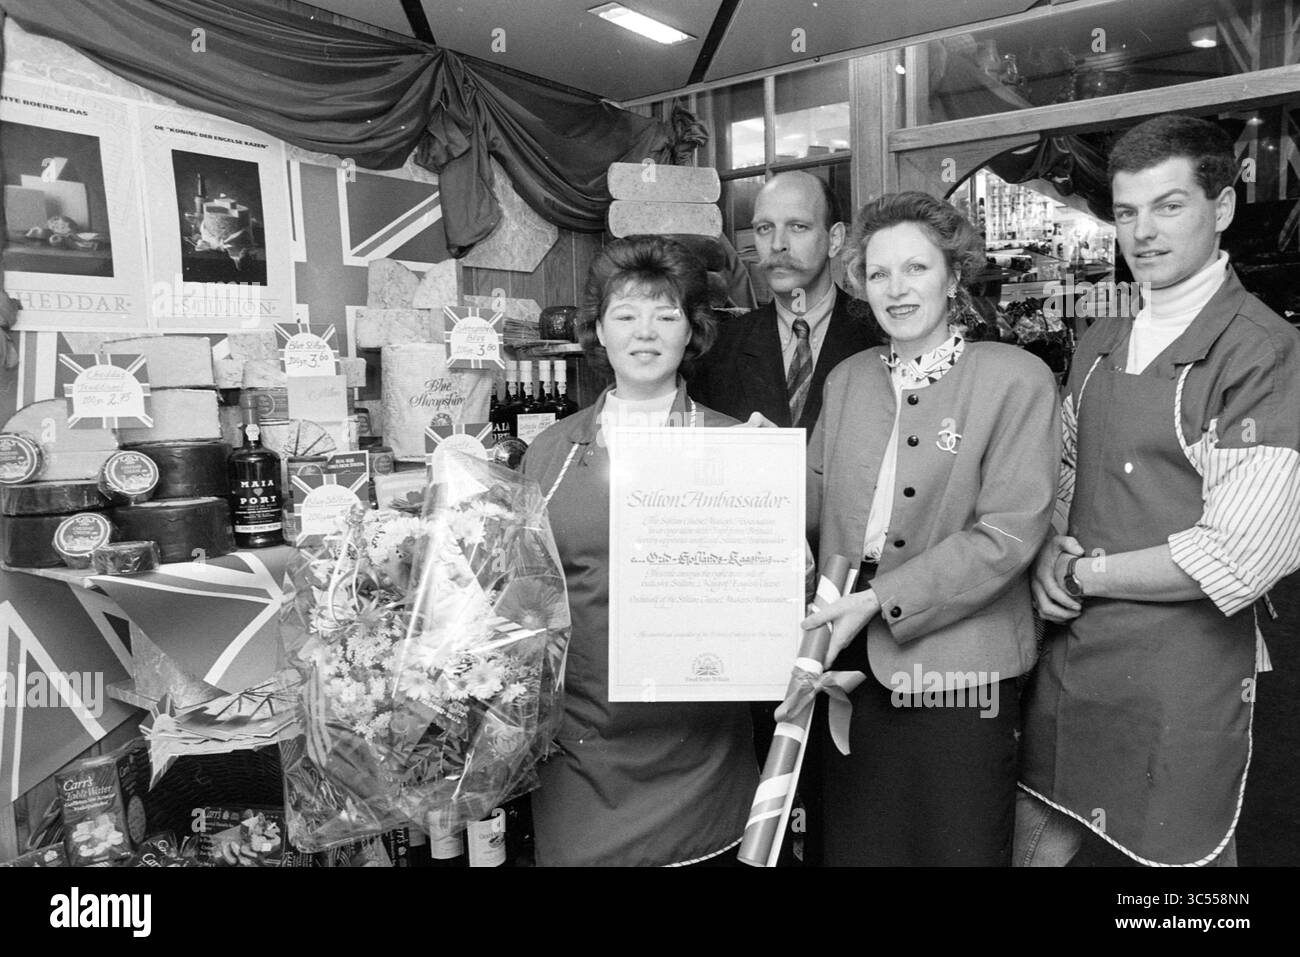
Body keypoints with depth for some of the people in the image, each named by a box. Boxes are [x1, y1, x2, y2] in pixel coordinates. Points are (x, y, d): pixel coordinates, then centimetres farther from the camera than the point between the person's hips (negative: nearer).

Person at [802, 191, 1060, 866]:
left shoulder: (1016, 379, -7)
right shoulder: (846, 379, 9)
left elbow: (1010, 532, -14)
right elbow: (816, 504, 11)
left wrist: (880, 598, -17)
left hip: (957, 676, -4)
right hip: (852, 660, 4)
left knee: (955, 848, 12)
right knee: (852, 844, 16)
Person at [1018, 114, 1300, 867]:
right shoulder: (1100, 346, 8)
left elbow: (1234, 561, -20)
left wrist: (1084, 573, -10)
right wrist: (1050, 555, -4)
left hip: (1186, 670, -6)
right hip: (1071, 653, 6)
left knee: (1182, 854, 14)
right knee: (1040, 838, 18)